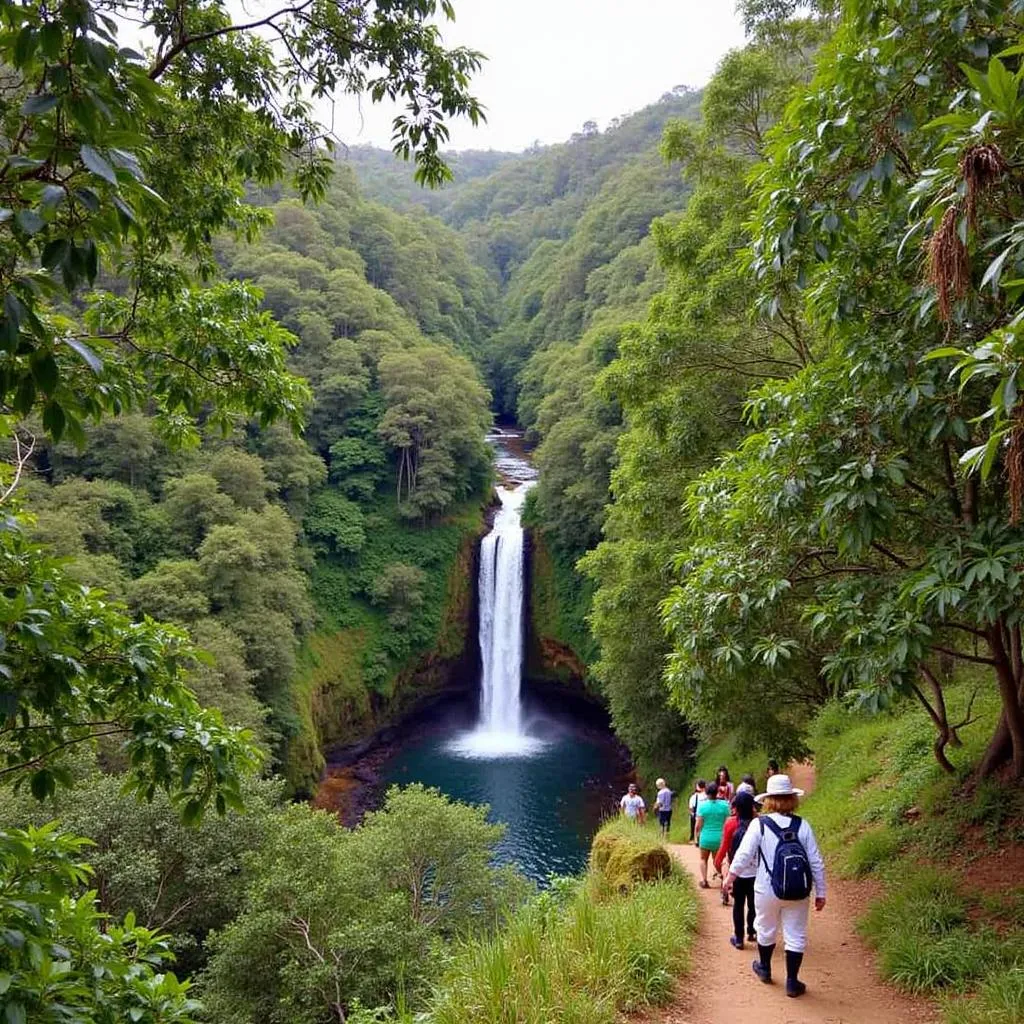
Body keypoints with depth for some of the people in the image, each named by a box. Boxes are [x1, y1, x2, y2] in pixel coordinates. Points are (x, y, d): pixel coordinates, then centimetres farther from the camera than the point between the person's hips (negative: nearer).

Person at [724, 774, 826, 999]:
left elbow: (743, 854, -10)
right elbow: (816, 862, -4)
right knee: (795, 936, 11)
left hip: (767, 890, 0)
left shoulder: (759, 824, -11)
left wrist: (731, 876, 6)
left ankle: (764, 969, 39)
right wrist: (820, 893, 6)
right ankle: (792, 982, 15)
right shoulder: (802, 826, -6)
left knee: (766, 930, 20)